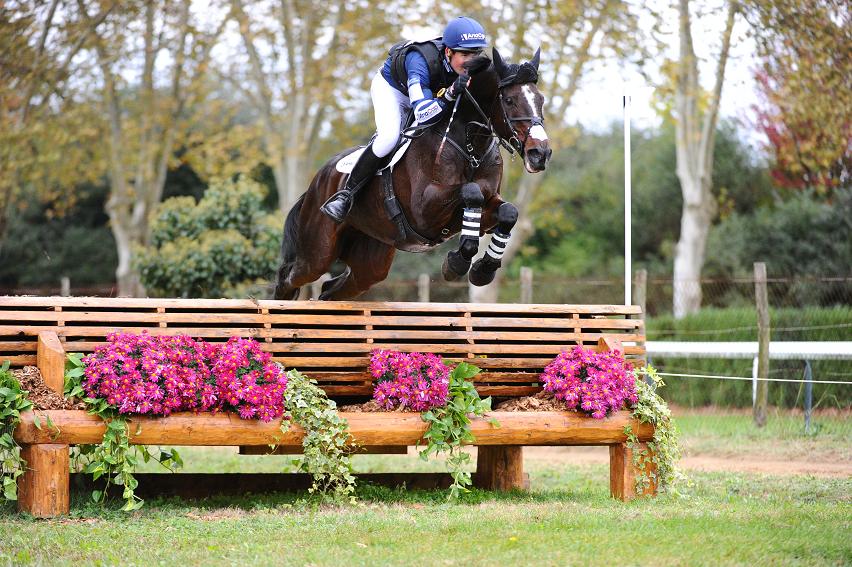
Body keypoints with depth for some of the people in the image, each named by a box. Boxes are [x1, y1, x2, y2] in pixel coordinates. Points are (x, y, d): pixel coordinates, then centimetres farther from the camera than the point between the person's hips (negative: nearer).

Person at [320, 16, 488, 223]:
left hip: (427, 91, 7)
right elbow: (423, 114, -54)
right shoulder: (422, 61, -45)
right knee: (389, 137, -28)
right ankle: (346, 194, -18)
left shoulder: (473, 66, -27)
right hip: (390, 87, -7)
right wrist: (451, 93, -66)